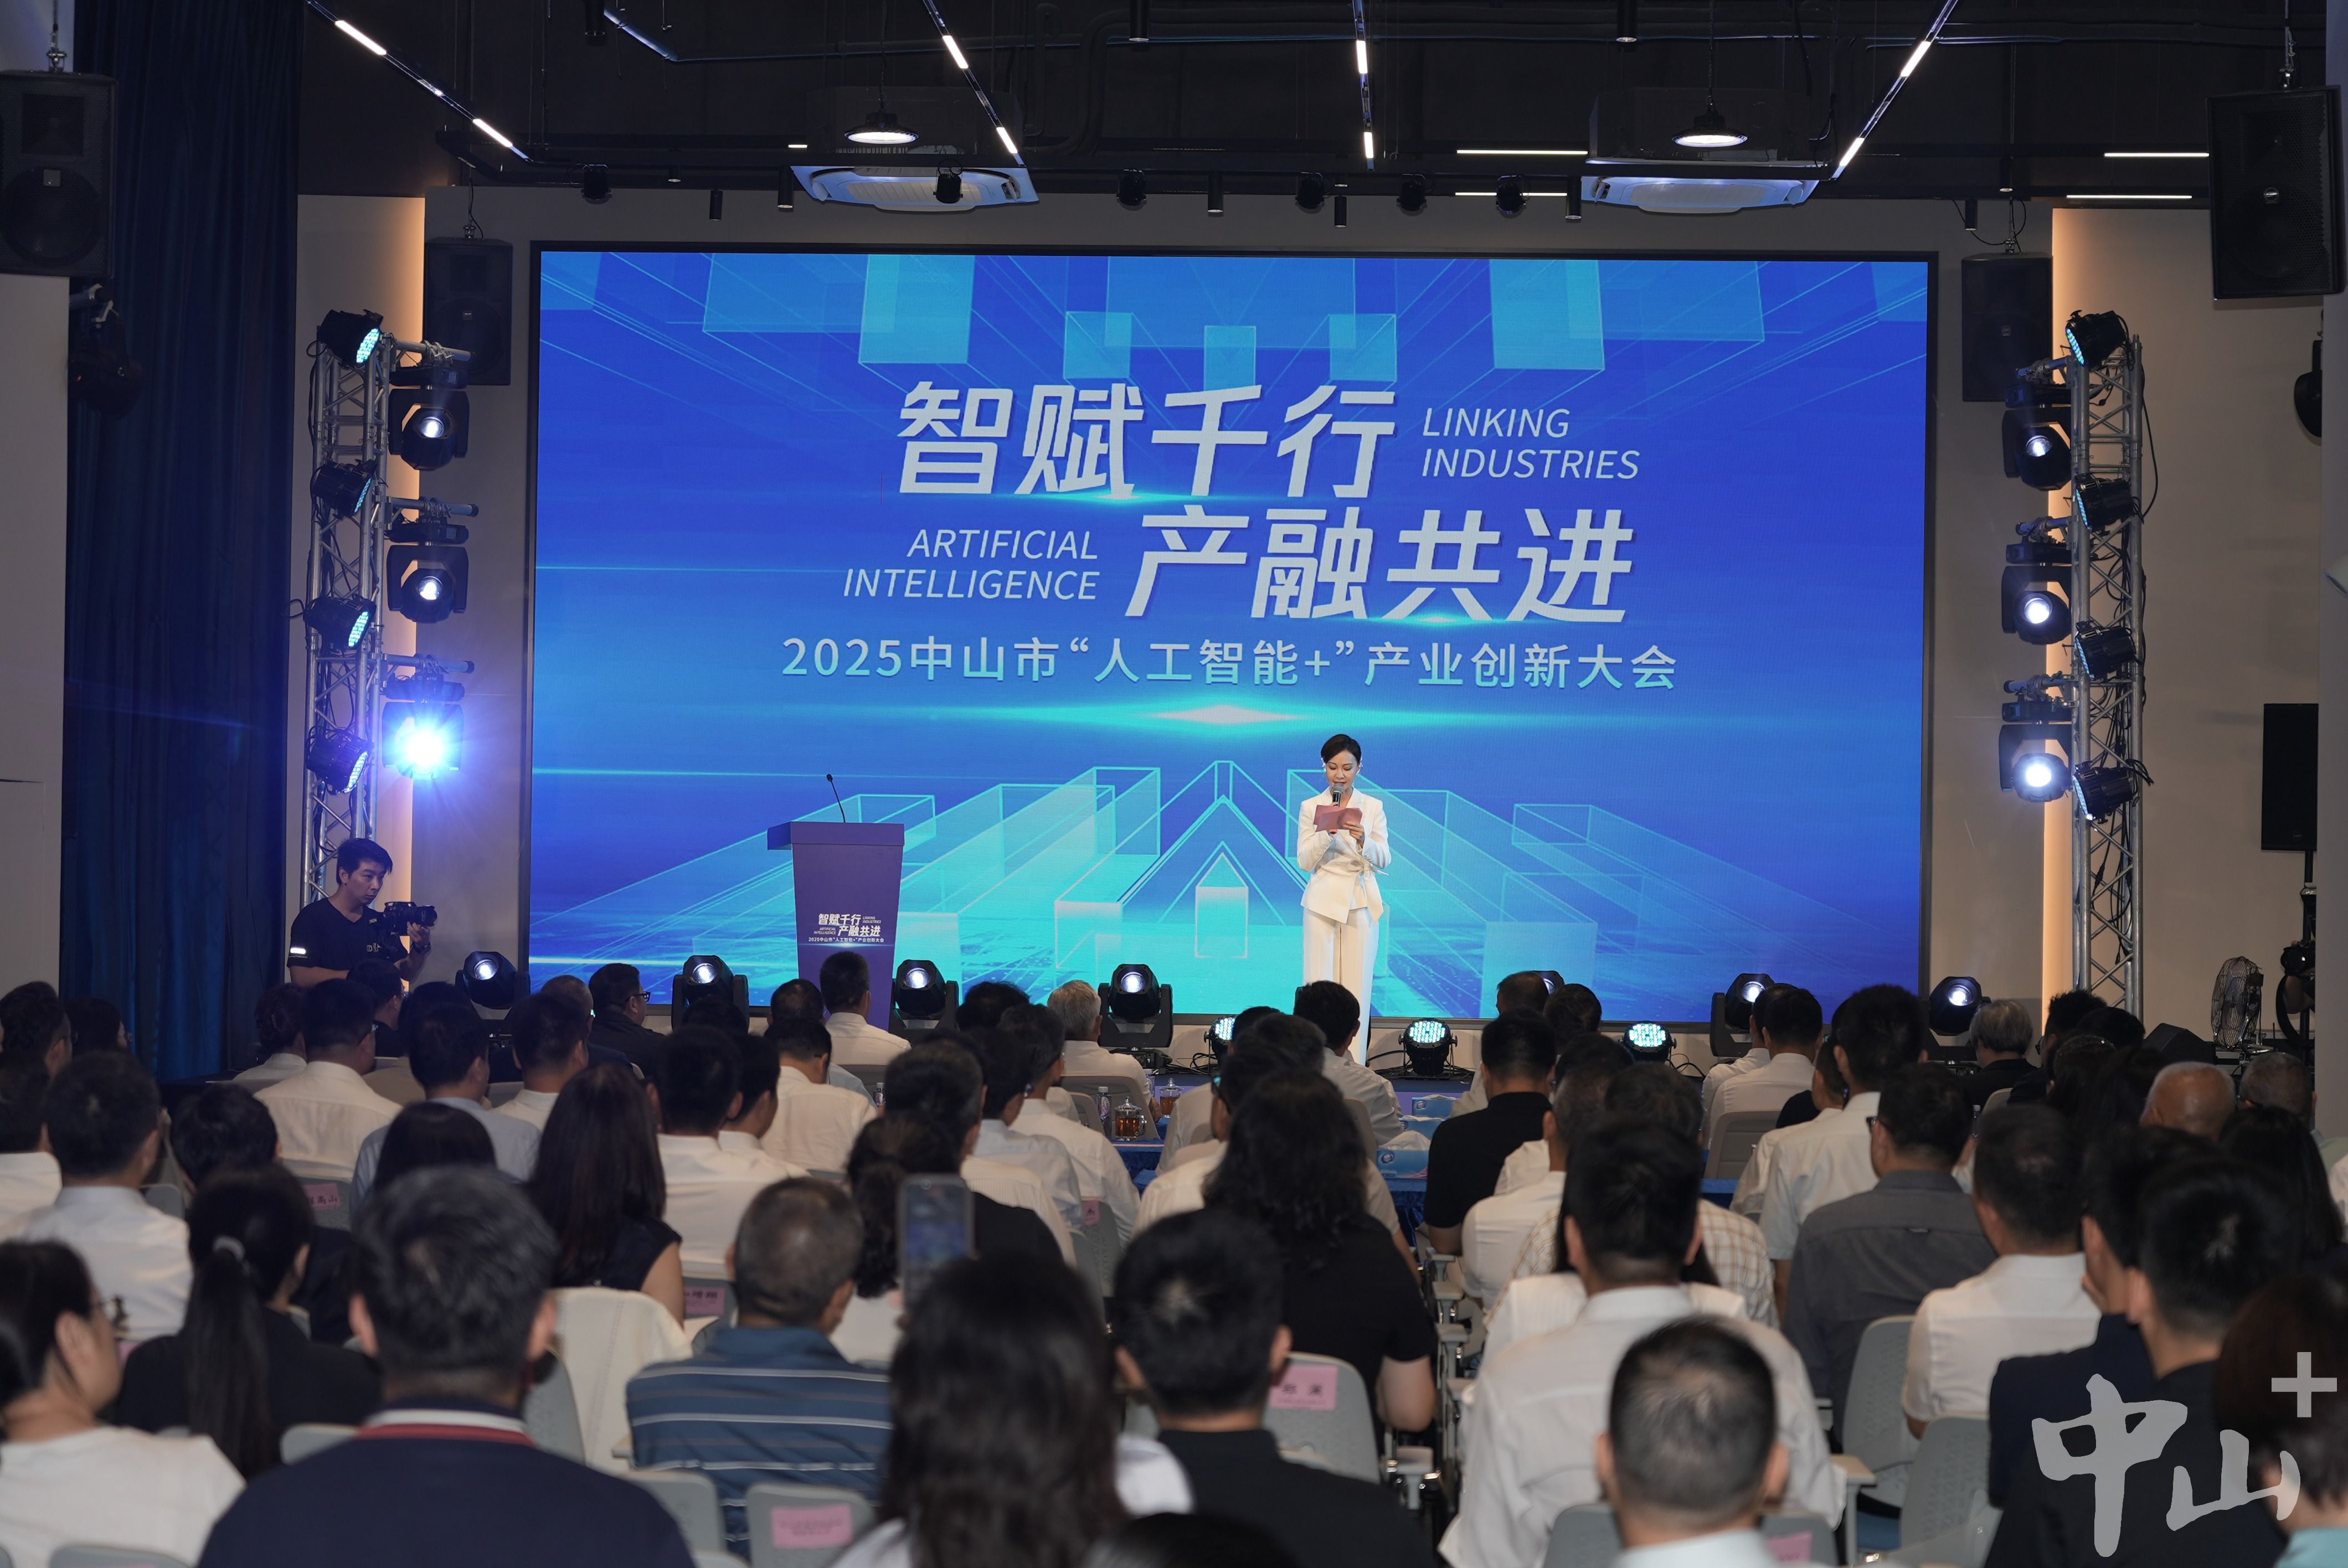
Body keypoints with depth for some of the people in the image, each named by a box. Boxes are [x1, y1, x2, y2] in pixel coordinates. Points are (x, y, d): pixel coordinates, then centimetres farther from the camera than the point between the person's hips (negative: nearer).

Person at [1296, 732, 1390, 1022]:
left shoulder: (1373, 807, 6)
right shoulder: (1311, 808, 4)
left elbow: (1384, 860, 0)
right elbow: (1304, 862, -1)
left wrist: (1363, 841, -20)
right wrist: (1327, 832, -16)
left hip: (1361, 903, 1)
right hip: (1323, 903, -1)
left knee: (1357, 984, -1)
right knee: (1320, 983, -4)